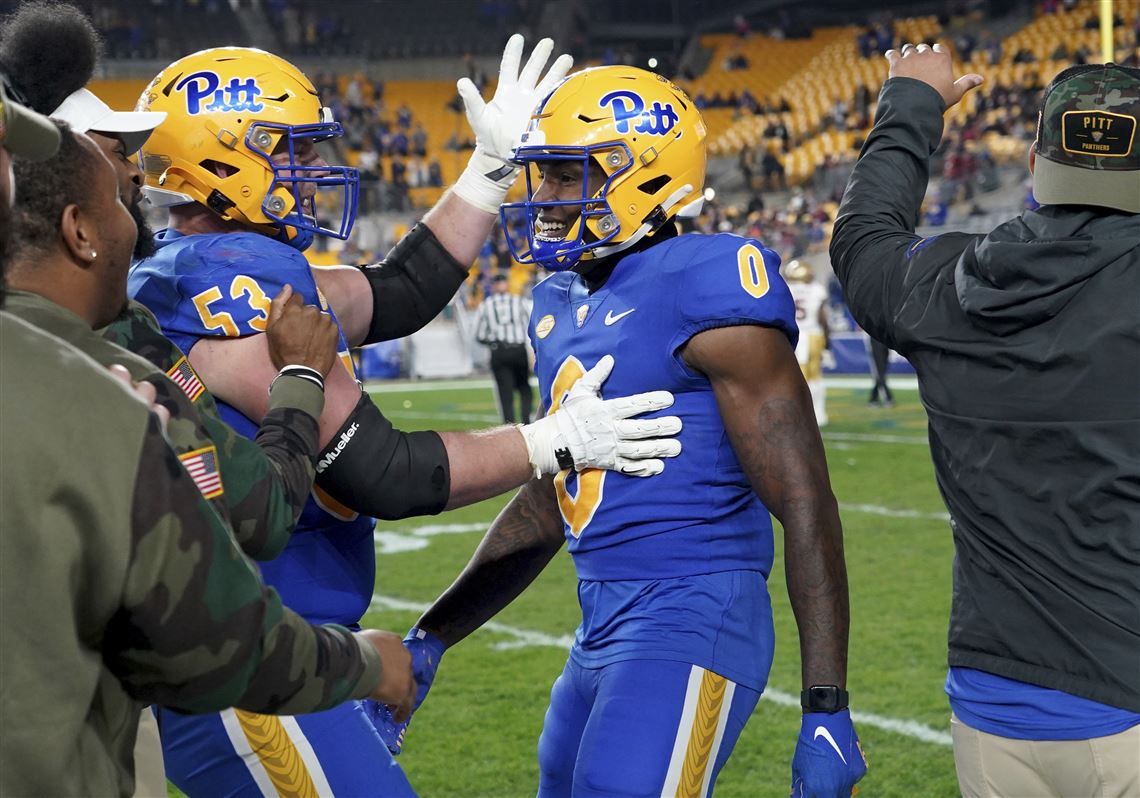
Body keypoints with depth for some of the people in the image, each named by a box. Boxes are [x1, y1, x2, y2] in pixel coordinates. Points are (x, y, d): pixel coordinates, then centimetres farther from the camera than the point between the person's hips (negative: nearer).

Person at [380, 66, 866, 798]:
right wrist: (430, 640, 20)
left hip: (691, 628, -9)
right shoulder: (565, 306, 13)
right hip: (603, 631, 9)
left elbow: (807, 508, -15)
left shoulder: (702, 297, -14)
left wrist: (826, 709, -18)